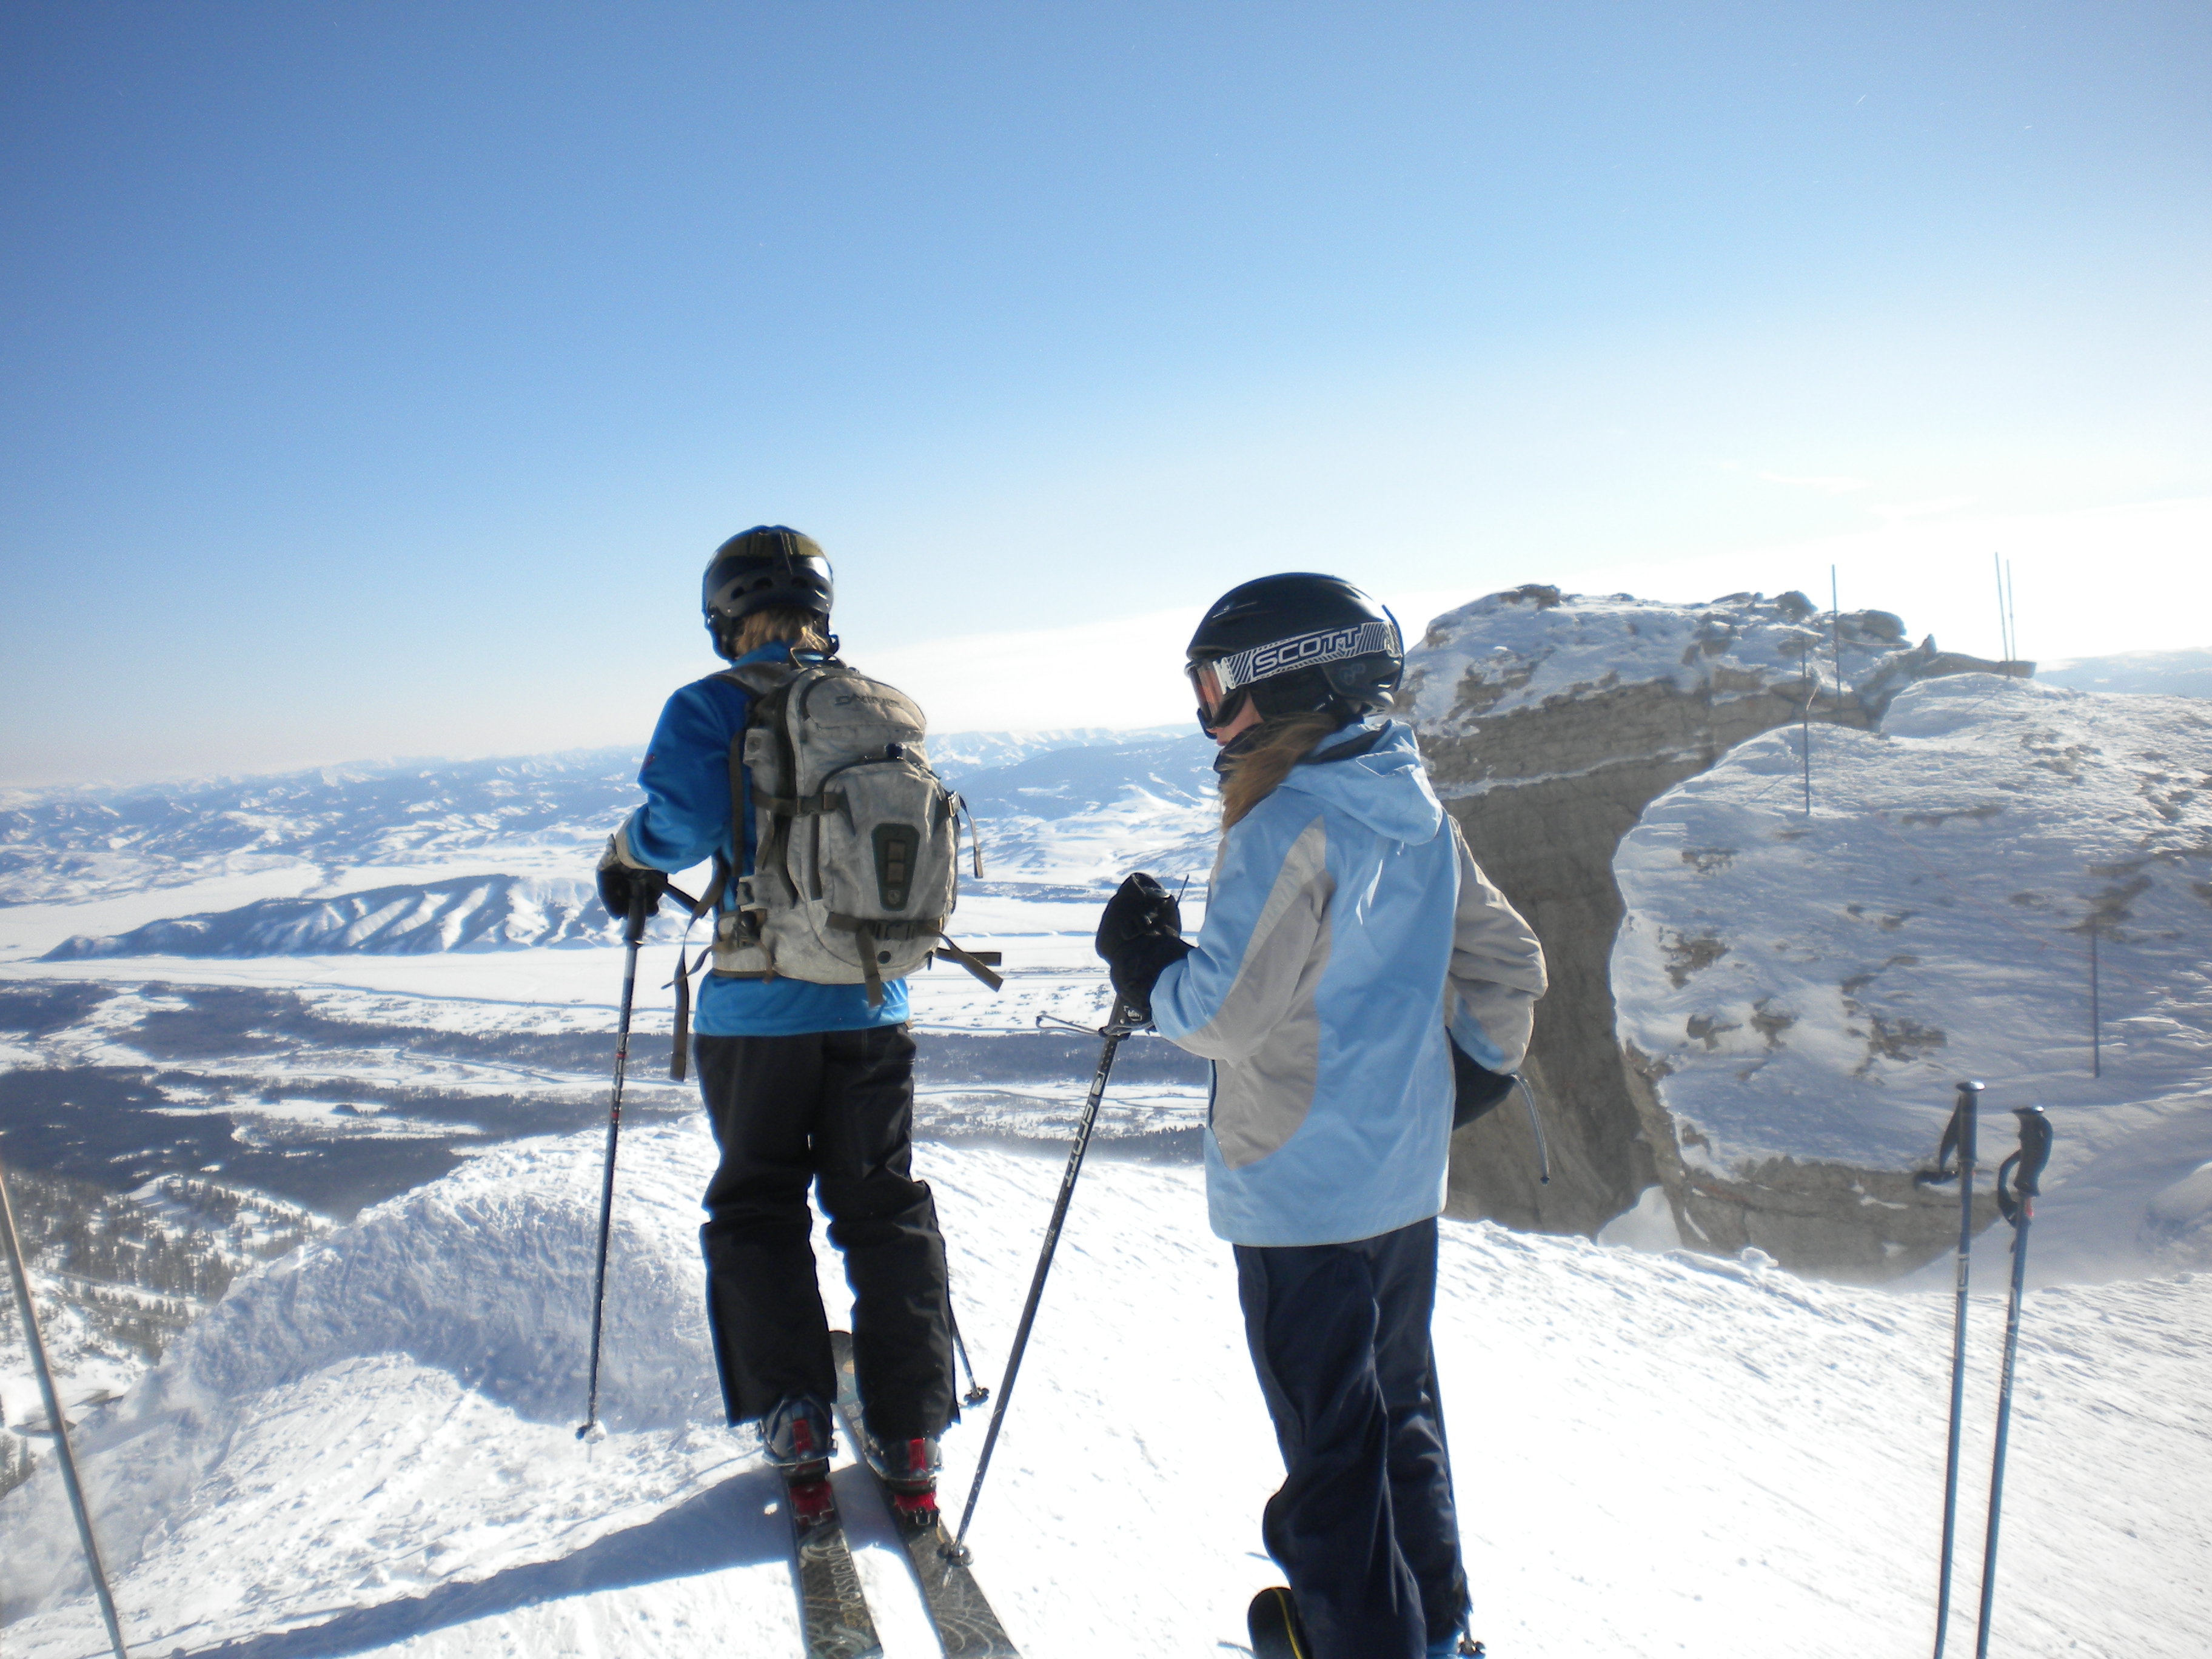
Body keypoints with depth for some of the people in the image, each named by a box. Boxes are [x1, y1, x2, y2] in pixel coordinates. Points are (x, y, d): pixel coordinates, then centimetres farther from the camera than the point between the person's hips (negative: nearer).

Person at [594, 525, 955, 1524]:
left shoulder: (712, 709, -7)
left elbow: (680, 821, -19)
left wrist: (626, 857, 2)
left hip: (758, 1007, -3)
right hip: (874, 1002, 3)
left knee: (757, 1212, 16)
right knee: (884, 1212, 13)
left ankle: (795, 1426, 18)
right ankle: (909, 1440, 15)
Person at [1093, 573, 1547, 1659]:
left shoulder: (1287, 825, -19)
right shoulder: (1424, 816, 5)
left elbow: (1222, 1012, -21)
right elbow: (1508, 969, 10)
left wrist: (1140, 959, -5)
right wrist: (1474, 1068, 23)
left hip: (1299, 1195, -8)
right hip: (1407, 1182, 8)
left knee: (1330, 1445, 7)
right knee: (1399, 1409, 23)